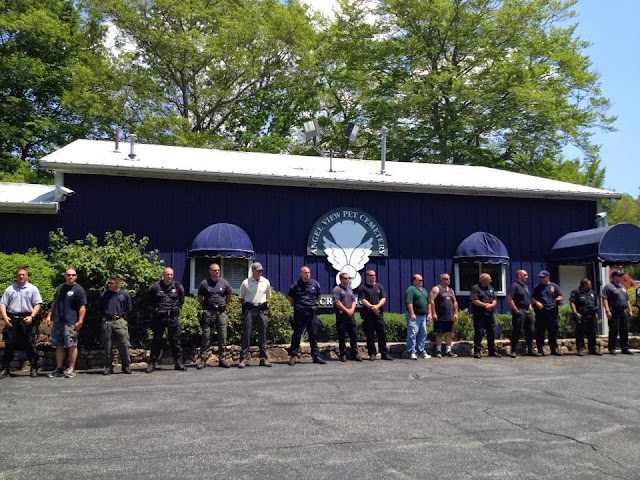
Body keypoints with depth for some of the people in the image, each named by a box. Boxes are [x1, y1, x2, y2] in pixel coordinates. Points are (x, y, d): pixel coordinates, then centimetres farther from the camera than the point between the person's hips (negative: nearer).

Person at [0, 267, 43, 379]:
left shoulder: (33, 289, 7)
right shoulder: (10, 289, 13)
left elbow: (38, 304, 1)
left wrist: (31, 316, -13)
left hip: (27, 320, -2)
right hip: (12, 320, 2)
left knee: (30, 345, 0)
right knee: (9, 345, 3)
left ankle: (34, 369, 6)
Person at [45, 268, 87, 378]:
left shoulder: (79, 290, -3)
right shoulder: (60, 288, 17)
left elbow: (82, 307, -8)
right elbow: (54, 303, 24)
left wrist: (80, 321, -16)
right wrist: (49, 315, 15)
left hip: (71, 323, -6)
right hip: (57, 322, 6)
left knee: (72, 345, -4)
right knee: (59, 346, 9)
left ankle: (71, 369, 3)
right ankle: (59, 369, 17)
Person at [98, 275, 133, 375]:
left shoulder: (125, 295, 5)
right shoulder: (104, 295, 8)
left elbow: (128, 309, 15)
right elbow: (99, 308, 21)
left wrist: (121, 316, 8)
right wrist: (105, 316, 11)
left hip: (120, 322, -2)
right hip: (107, 322, 2)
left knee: (124, 345, -4)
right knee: (107, 345, 4)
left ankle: (126, 366, 7)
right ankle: (108, 367, 14)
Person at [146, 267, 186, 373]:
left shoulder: (178, 286, 4)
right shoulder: (156, 287, 0)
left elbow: (181, 300, 18)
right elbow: (150, 300, 16)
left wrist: (177, 308, 10)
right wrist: (156, 308, 9)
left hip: (173, 316, 1)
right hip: (159, 316, -1)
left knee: (175, 340, 5)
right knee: (156, 340, 3)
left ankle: (178, 363, 12)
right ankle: (152, 364, 9)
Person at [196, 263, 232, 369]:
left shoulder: (224, 283, 5)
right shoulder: (204, 283, 0)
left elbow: (229, 297, 17)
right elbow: (200, 298, 10)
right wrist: (205, 307, 8)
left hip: (221, 312, 2)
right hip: (208, 312, -2)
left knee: (222, 337, 5)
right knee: (206, 337, -2)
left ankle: (222, 359, 12)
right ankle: (203, 360, 2)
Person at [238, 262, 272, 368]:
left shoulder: (266, 282, 8)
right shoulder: (246, 282, 0)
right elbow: (241, 298, 9)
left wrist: (266, 306, 10)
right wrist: (245, 306, 4)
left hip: (262, 309, 3)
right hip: (249, 309, -3)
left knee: (262, 334, 6)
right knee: (246, 334, -2)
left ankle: (263, 359, 12)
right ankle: (243, 359, 1)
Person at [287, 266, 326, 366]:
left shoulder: (315, 284, 5)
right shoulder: (296, 285, -2)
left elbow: (319, 295, 21)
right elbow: (290, 297, 10)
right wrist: (296, 305, 7)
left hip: (312, 312, 2)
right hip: (299, 313, -2)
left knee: (313, 334, 7)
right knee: (297, 334, 0)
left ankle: (316, 356, 13)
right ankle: (293, 356, 6)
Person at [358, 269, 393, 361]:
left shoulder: (379, 286, 13)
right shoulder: (363, 287, 2)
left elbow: (384, 298, 5)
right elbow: (363, 300, -7)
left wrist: (377, 306, -11)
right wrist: (372, 307, -16)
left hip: (379, 313, 3)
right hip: (368, 315, -3)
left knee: (382, 333, 2)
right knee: (369, 335, 1)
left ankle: (384, 353, 8)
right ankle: (372, 354, 8)